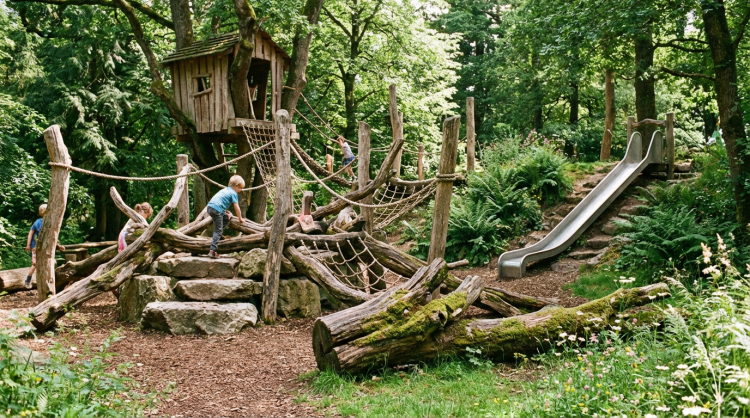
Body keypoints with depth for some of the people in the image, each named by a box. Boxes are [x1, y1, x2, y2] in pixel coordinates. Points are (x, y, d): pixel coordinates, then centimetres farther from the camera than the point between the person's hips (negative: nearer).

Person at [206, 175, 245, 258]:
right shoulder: (233, 193, 2)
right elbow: (236, 208, 2)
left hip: (210, 207, 9)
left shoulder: (225, 190, 28)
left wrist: (226, 212, 23)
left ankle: (216, 237, 17)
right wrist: (240, 218, 15)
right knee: (218, 230, -7)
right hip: (216, 210, -9)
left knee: (226, 218, 26)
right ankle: (212, 251, -15)